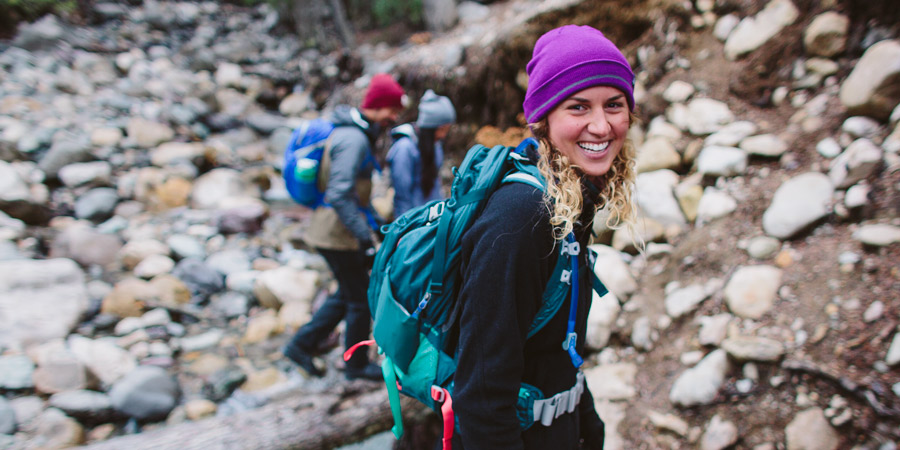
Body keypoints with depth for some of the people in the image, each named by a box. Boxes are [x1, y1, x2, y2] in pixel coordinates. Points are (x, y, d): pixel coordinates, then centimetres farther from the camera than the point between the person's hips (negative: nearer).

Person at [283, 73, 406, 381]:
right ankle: (357, 365, 23)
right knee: (361, 299, 6)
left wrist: (371, 222, 26)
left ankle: (302, 344, 26)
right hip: (338, 232, -10)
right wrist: (366, 240, -28)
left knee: (348, 295, 20)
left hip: (331, 227, 10)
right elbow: (339, 196, -28)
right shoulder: (353, 139, -21)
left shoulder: (356, 132, 11)